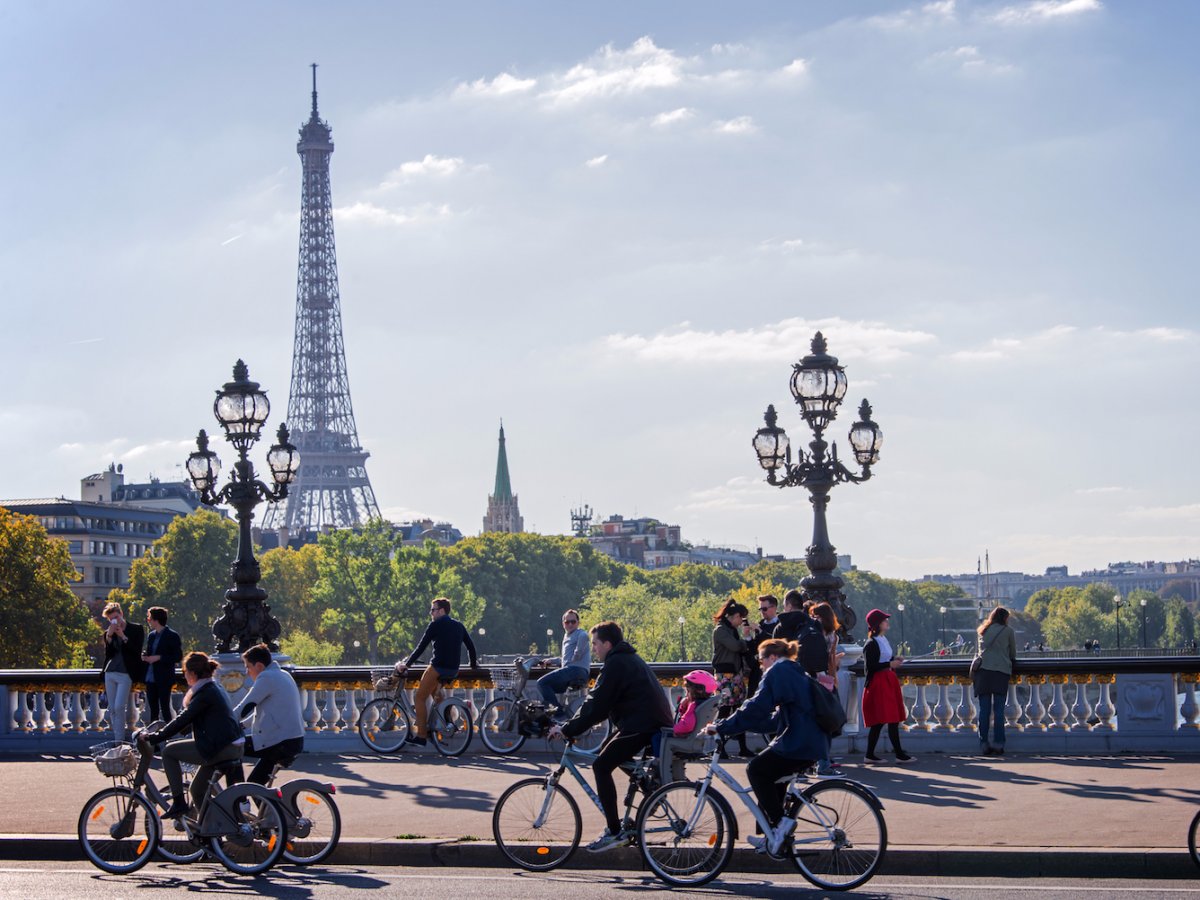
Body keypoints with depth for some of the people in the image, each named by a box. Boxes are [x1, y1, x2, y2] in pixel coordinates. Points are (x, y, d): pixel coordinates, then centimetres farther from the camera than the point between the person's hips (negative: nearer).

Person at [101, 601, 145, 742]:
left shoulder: (136, 629, 1)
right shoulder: (108, 632, 11)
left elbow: (137, 650, -9)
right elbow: (108, 654, 2)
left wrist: (123, 636, -15)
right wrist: (109, 637, -10)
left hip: (125, 674, -5)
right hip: (110, 673, 5)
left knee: (119, 707, -15)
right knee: (112, 709, 6)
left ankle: (120, 740, -12)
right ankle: (116, 738, 13)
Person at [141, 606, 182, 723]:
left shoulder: (172, 636, -7)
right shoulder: (151, 635, 15)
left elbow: (178, 657, -10)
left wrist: (159, 658, -16)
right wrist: (145, 657, 3)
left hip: (164, 679, -7)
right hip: (151, 678, 7)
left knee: (165, 708, -7)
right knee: (153, 709, 8)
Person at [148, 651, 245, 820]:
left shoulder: (205, 693, -12)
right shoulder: (213, 688, 18)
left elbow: (183, 720, -16)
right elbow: (187, 719, 26)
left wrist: (153, 737, -12)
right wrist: (161, 733, 24)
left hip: (220, 748, -10)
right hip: (234, 747, 10)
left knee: (169, 751, 0)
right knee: (197, 790, 20)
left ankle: (178, 802, 0)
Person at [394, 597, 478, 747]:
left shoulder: (436, 625, -5)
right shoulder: (459, 626, 14)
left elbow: (421, 648, -7)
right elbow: (471, 646, 15)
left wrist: (406, 664, -2)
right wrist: (473, 664, 29)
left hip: (438, 667, -7)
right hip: (454, 670, 7)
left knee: (420, 698, 2)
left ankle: (421, 736, -3)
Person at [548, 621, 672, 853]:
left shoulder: (616, 664, -11)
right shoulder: (628, 658, 21)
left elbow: (596, 704, -15)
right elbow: (600, 701, 25)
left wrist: (567, 729, -9)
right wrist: (573, 725, 21)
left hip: (640, 726, -11)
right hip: (655, 721, 11)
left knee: (601, 766, -9)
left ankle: (614, 832, -12)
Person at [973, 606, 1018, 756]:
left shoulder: (983, 630, 18)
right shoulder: (1008, 631, 9)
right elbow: (1013, 652, 18)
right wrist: (1011, 661, 38)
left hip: (983, 670, 2)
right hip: (1002, 670, -2)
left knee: (984, 709, 1)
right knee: (999, 710, -2)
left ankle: (983, 744, -4)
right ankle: (998, 744, -7)